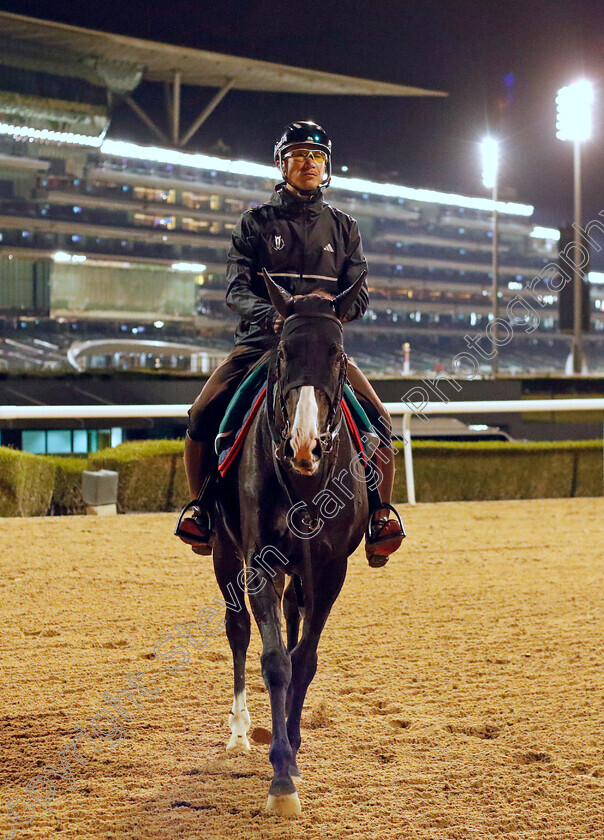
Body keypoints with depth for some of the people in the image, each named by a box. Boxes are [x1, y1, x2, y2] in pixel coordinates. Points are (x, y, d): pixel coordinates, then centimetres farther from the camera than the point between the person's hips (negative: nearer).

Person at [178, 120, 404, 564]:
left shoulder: (343, 227, 13)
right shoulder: (256, 222, 7)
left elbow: (360, 296, 7)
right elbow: (236, 290, -3)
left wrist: (333, 304, -17)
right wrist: (272, 313, -24)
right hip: (261, 340, -1)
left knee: (378, 422, -20)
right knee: (203, 415, -21)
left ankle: (381, 514, -3)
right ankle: (201, 507, 0)